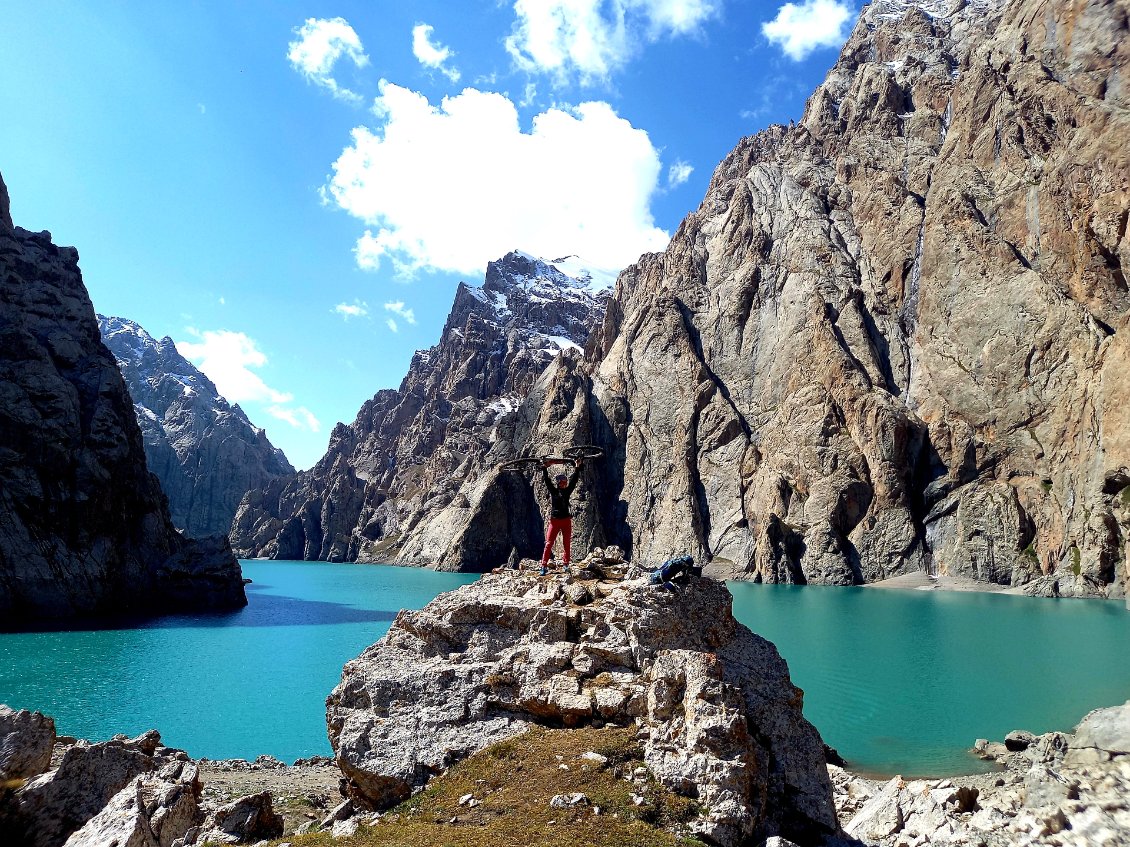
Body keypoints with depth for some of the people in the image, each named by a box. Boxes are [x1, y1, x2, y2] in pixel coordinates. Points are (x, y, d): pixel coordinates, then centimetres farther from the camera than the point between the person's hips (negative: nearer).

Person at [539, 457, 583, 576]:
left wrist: (577, 468, 2)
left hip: (566, 520, 3)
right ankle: (544, 566, -5)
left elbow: (574, 480, 5)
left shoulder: (567, 491, 7)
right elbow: (547, 480, -6)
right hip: (554, 520, -3)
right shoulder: (552, 491, 1)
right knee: (549, 543, -6)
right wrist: (544, 468, -12)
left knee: (566, 544, 9)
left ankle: (566, 564, 20)